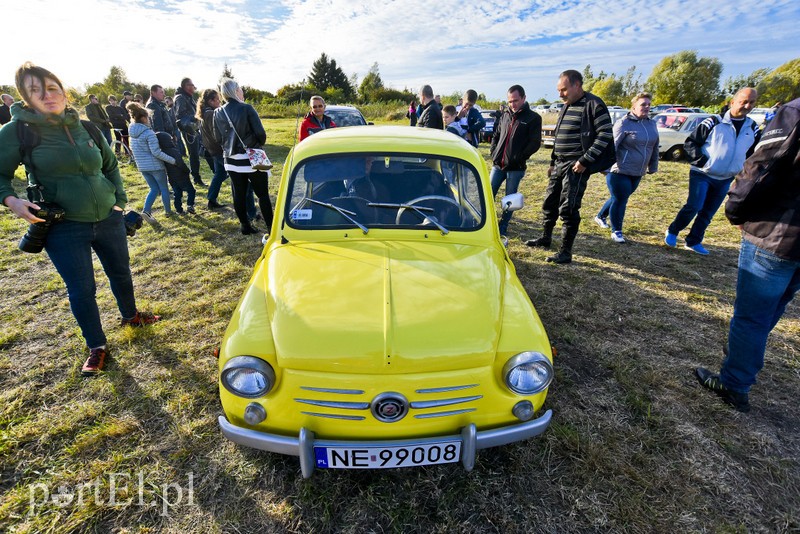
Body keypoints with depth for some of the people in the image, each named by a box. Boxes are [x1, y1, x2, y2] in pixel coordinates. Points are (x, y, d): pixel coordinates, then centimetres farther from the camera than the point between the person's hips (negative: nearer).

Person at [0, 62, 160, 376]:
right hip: (64, 229, -3)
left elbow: (110, 166, 17)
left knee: (121, 273, 18)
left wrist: (120, 199, 9)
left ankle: (130, 315, 45)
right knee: (81, 290, 3)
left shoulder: (86, 128, 4)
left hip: (108, 219, 4)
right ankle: (96, 348, 21)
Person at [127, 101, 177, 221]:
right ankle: (167, 211, 20)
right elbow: (156, 152, -21)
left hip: (142, 166, 7)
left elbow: (135, 150, 16)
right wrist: (172, 160, -17)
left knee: (154, 189, 15)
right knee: (164, 188, 11)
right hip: (155, 166, -7)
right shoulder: (149, 133, -17)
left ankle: (146, 211, -2)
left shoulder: (132, 133, 7)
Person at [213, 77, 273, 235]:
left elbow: (218, 138, 8)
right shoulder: (247, 108, -11)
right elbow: (261, 133, -13)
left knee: (238, 195, 11)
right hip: (252, 158, -4)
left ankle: (245, 225, 18)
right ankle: (271, 227, 5)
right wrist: (258, 145, 6)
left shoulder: (218, 113, 3)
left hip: (232, 160, 5)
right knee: (262, 194, 4)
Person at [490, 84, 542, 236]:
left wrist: (519, 157, -15)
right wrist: (493, 151, 7)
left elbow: (535, 143, -8)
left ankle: (503, 227, 17)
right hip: (498, 164, 4)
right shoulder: (505, 115, 11)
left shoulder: (533, 118, -3)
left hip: (516, 167, -4)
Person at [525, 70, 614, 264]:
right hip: (560, 164, 8)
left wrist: (585, 161, -19)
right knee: (549, 203, 15)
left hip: (577, 166, -8)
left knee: (568, 208, -8)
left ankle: (566, 252, 1)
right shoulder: (566, 107, 16)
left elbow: (605, 135, -14)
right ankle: (546, 238, 33)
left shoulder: (594, 105, -10)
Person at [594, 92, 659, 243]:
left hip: (637, 173, 7)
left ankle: (600, 217, 37)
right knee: (620, 200, -3)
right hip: (619, 171, -7)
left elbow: (654, 148, 19)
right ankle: (616, 231, 9)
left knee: (619, 198, 16)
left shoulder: (651, 125, 12)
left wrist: (652, 167, 18)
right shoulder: (624, 123, -10)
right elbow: (611, 146, -15)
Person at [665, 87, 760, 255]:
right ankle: (672, 232, 5)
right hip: (702, 174, -5)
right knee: (694, 207, -15)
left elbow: (755, 153, 19)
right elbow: (690, 142, -7)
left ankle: (693, 241, 18)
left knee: (708, 214, 8)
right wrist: (701, 160, -17)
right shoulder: (714, 122, -9)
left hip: (725, 180, 5)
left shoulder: (753, 128, 7)